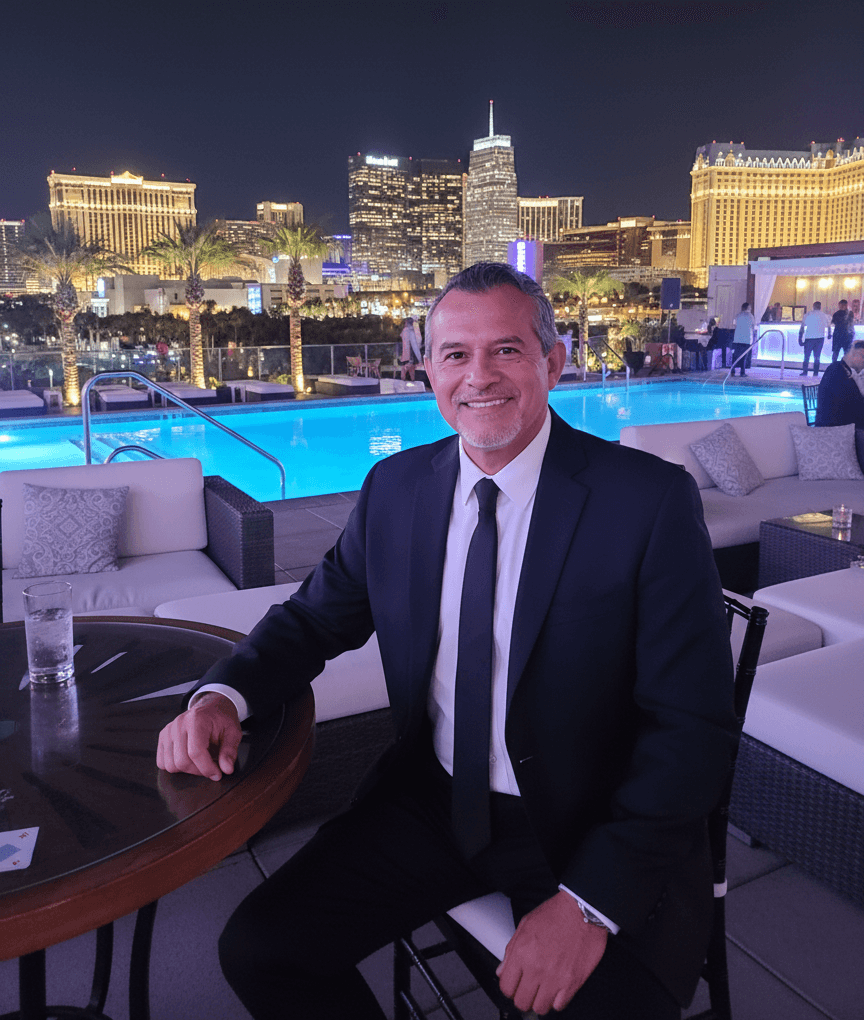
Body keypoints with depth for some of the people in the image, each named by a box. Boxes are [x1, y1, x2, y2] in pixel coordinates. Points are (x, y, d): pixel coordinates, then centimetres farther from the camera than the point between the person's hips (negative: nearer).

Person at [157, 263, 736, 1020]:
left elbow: (695, 726, -15)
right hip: (433, 803, 4)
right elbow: (316, 619, 9)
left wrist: (591, 900, -22)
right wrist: (223, 695, -11)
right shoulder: (394, 488, -1)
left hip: (596, 829, -3)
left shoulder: (652, 501, -15)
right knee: (258, 948, -8)